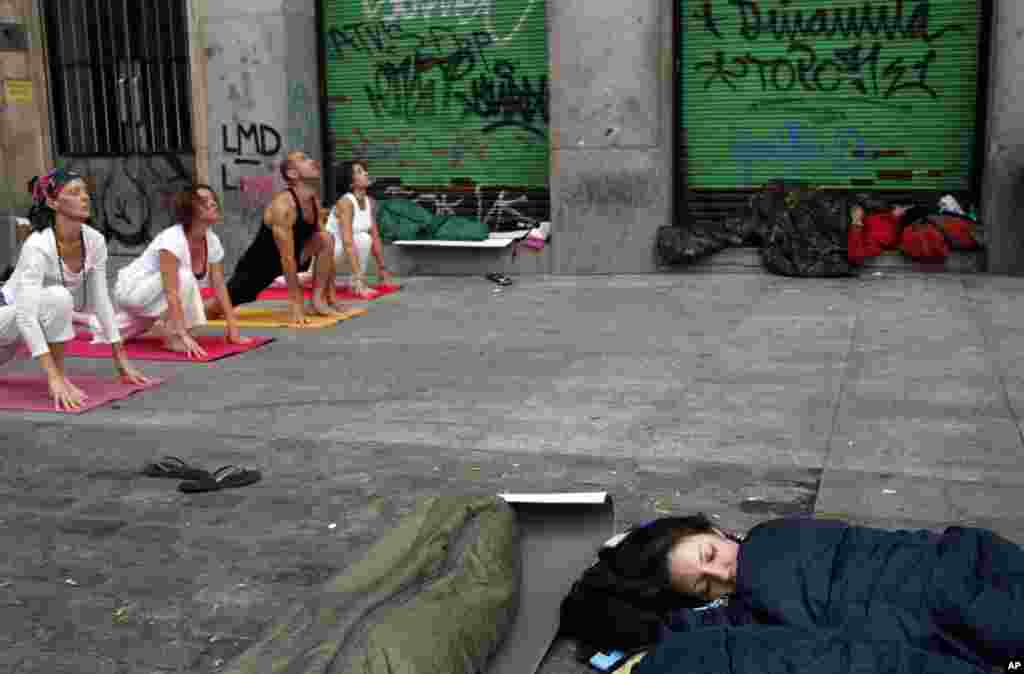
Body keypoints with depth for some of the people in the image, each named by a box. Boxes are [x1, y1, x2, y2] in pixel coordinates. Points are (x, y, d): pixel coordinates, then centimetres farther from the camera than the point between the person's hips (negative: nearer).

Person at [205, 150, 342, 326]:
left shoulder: (314, 202, -6)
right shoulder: (283, 204, -29)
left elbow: (326, 252, -1)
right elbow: (287, 259, -32)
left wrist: (331, 296, -4)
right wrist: (296, 305, -32)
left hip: (282, 261, 6)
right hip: (256, 266, -6)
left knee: (326, 239, -14)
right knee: (212, 310, -2)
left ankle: (318, 301, -11)